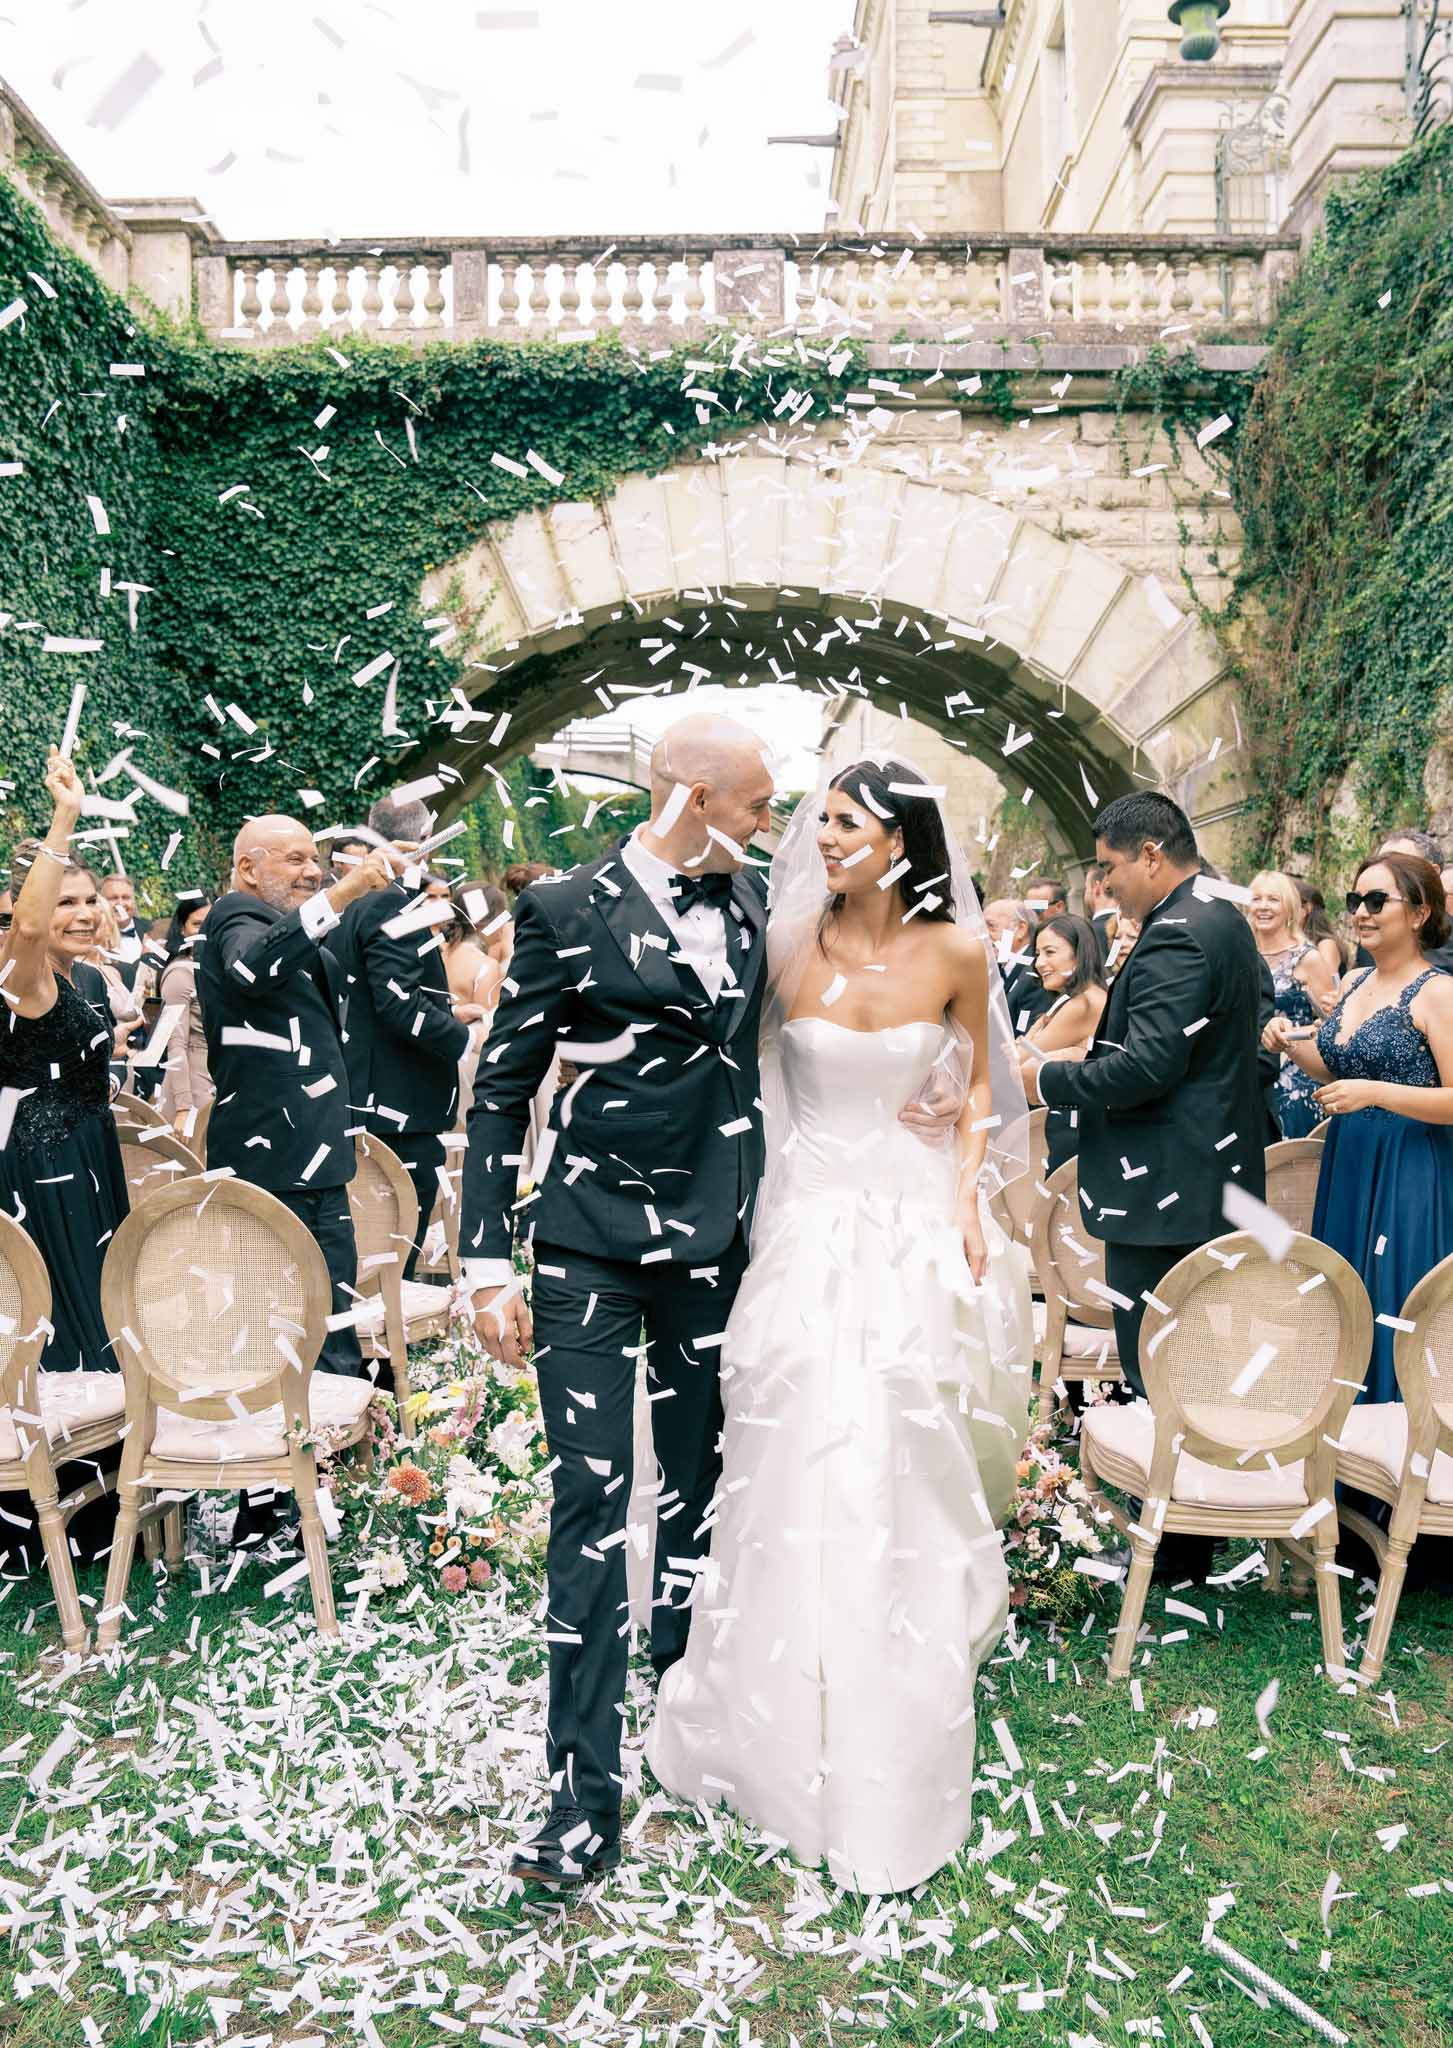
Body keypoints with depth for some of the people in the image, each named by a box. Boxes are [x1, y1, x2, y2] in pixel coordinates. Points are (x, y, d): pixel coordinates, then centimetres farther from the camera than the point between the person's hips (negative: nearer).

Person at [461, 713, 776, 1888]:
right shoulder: (568, 909, -8)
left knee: (699, 1495, 15)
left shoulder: (750, 900, 6)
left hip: (717, 1242, 5)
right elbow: (502, 1093, -6)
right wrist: (489, 1264, -10)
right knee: (592, 1506, -2)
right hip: (592, 1243, -4)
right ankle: (586, 1794, 8)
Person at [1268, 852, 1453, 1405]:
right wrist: (1295, 1044, 3)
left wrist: (1374, 1093, -24)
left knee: (1392, 1314, -1)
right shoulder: (1354, 984, 10)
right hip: (1346, 1165, 7)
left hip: (1407, 1173, -7)